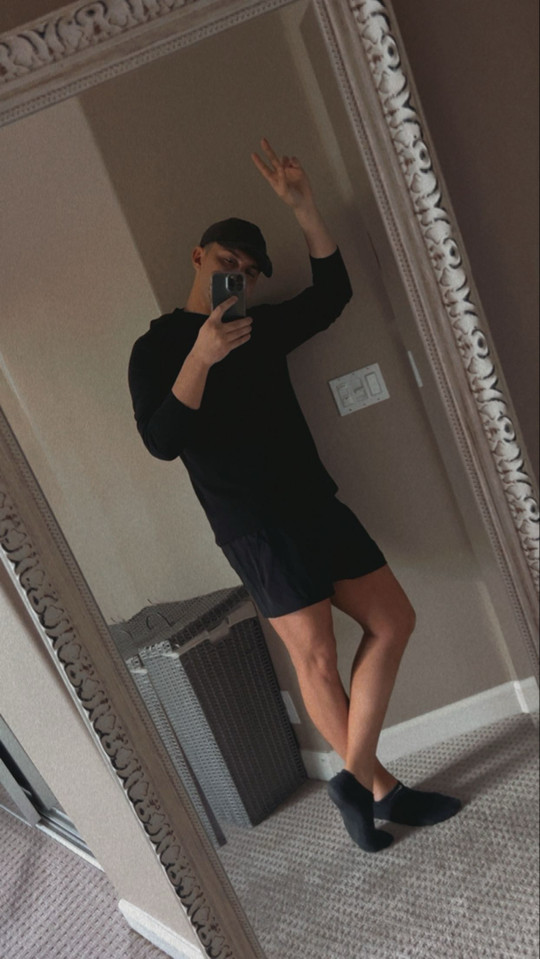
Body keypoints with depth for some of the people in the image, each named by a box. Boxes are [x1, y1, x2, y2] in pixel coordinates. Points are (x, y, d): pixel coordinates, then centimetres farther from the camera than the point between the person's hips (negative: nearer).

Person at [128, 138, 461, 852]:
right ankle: (378, 786, 17)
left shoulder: (262, 327, 19)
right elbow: (161, 441, -12)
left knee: (393, 622, 4)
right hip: (252, 525, -7)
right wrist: (201, 356, -22)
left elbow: (331, 292, 14)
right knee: (316, 656, -7)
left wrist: (303, 206, 6)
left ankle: (357, 783, 11)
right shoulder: (157, 347, 1)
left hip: (316, 503, 7)